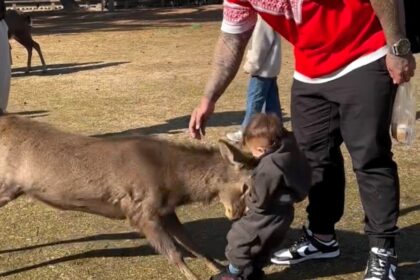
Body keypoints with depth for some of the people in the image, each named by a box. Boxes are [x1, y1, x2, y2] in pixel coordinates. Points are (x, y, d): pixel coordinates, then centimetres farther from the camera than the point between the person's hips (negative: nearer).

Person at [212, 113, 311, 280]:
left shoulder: (269, 168, -32)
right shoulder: (290, 152, -5)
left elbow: (260, 199, -25)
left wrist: (248, 200, -3)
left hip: (269, 217, -9)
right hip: (282, 213, 9)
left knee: (239, 238, 10)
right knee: (262, 246, 26)